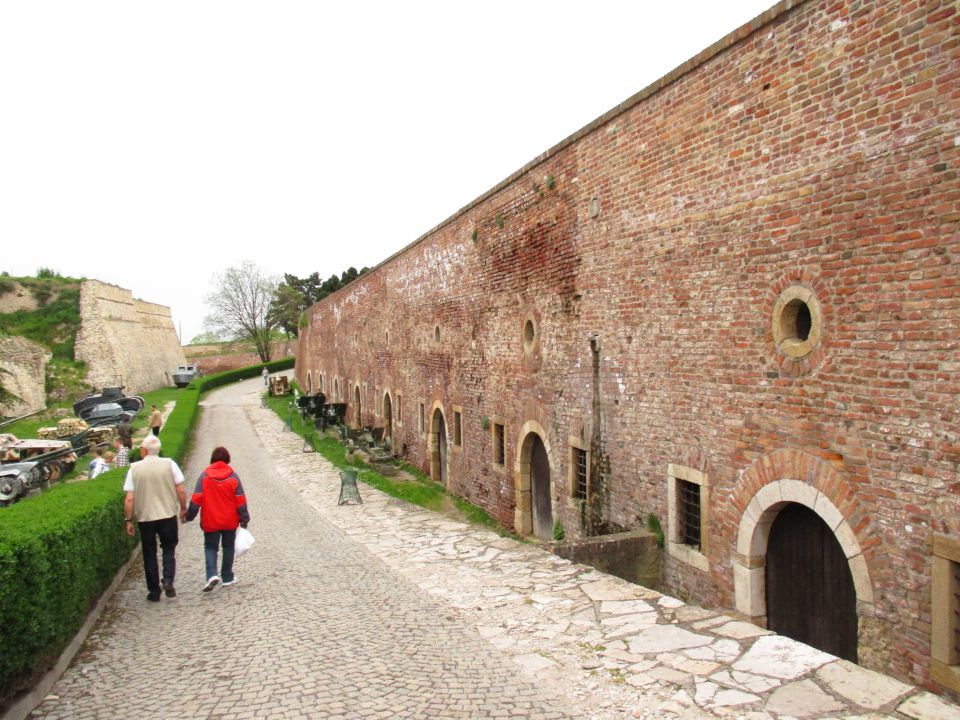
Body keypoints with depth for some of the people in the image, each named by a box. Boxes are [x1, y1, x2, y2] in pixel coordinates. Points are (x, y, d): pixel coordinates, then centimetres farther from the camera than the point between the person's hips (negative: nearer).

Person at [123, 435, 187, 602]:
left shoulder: (135, 468, -5)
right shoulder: (169, 464, -5)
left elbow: (129, 498, -6)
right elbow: (181, 491, -5)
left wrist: (128, 520, 2)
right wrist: (183, 509, 9)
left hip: (145, 517, 0)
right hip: (168, 515, 0)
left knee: (149, 554, 13)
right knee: (169, 549, 17)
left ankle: (154, 592, 16)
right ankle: (168, 581, -4)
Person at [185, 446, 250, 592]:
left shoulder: (204, 476, -7)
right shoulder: (233, 476, -5)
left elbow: (196, 499, -8)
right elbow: (241, 501, -4)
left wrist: (189, 516, 3)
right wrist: (244, 519, 4)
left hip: (210, 521, -1)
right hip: (230, 521, 1)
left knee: (210, 547, 9)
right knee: (228, 547, 14)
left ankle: (212, 575, -11)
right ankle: (227, 578, 19)